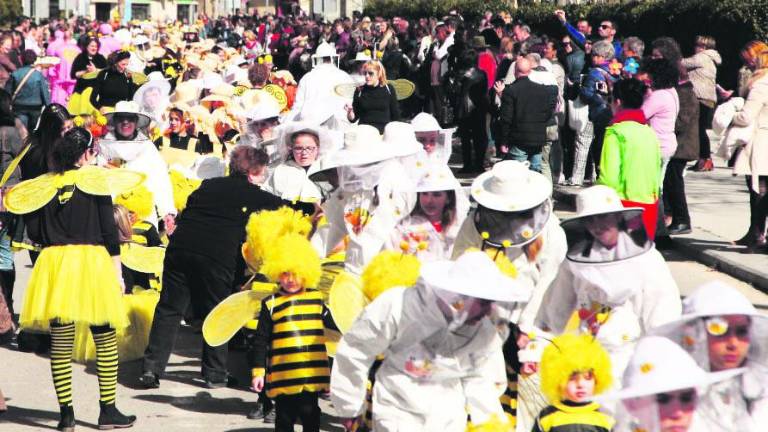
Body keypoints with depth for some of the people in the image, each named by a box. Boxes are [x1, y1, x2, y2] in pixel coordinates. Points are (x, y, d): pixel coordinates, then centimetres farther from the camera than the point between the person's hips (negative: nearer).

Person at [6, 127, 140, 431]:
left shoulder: (44, 187, 5)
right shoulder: (95, 180, -3)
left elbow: (34, 232, 5)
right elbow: (109, 229, -5)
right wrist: (116, 270, 0)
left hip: (53, 261, 3)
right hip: (91, 259, -3)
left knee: (60, 343, 6)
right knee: (105, 340, 6)